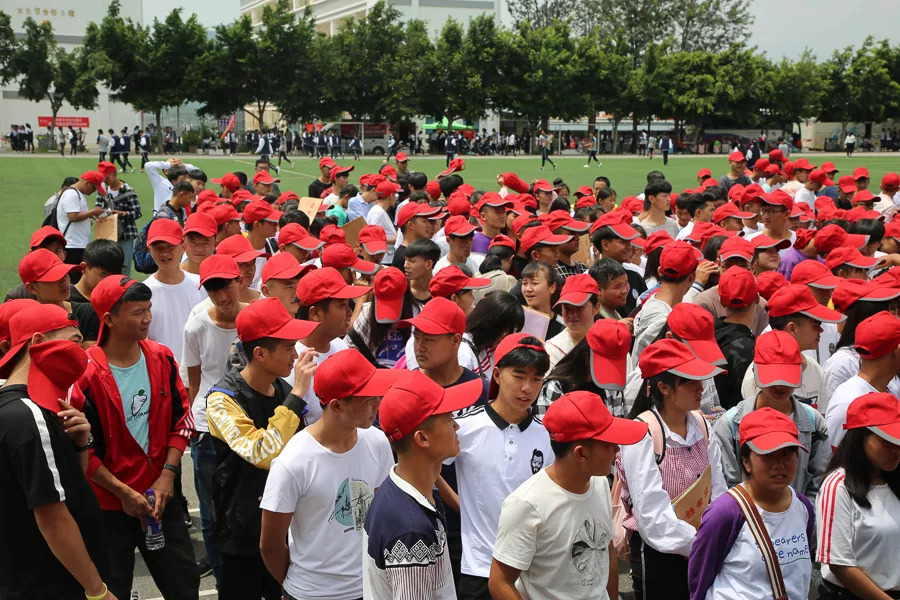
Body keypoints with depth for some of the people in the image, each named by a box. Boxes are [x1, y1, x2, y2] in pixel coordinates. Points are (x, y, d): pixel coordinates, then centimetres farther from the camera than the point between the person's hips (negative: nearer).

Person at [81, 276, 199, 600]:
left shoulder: (161, 358, -1)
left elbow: (181, 419, 6)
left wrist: (167, 475, -4)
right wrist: (123, 492, -12)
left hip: (161, 496, 4)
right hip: (108, 503, -4)